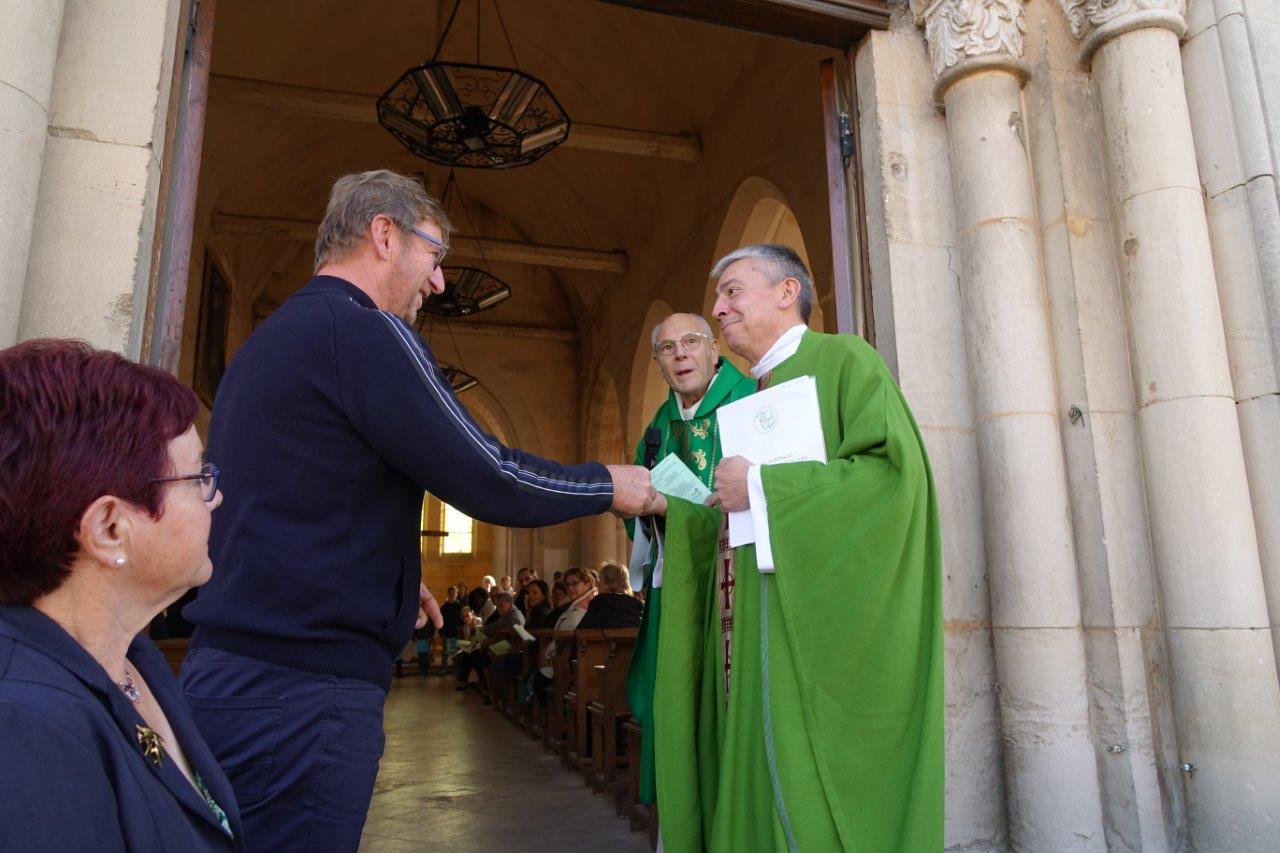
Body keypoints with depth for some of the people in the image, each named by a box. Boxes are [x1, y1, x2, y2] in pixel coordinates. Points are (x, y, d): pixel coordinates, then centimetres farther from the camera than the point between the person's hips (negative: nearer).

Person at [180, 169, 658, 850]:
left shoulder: (270, 339, 15)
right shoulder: (367, 332, -14)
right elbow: (490, 482, -16)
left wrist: (383, 579, 23)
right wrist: (611, 486, -1)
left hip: (226, 667, 10)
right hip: (304, 690, -9)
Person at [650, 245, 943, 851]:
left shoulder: (843, 360, -2)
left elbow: (897, 468, -17)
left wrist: (761, 488, -16)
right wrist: (668, 505, 9)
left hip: (810, 628, -7)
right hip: (753, 630, 7)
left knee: (804, 797, -4)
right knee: (753, 788, 10)